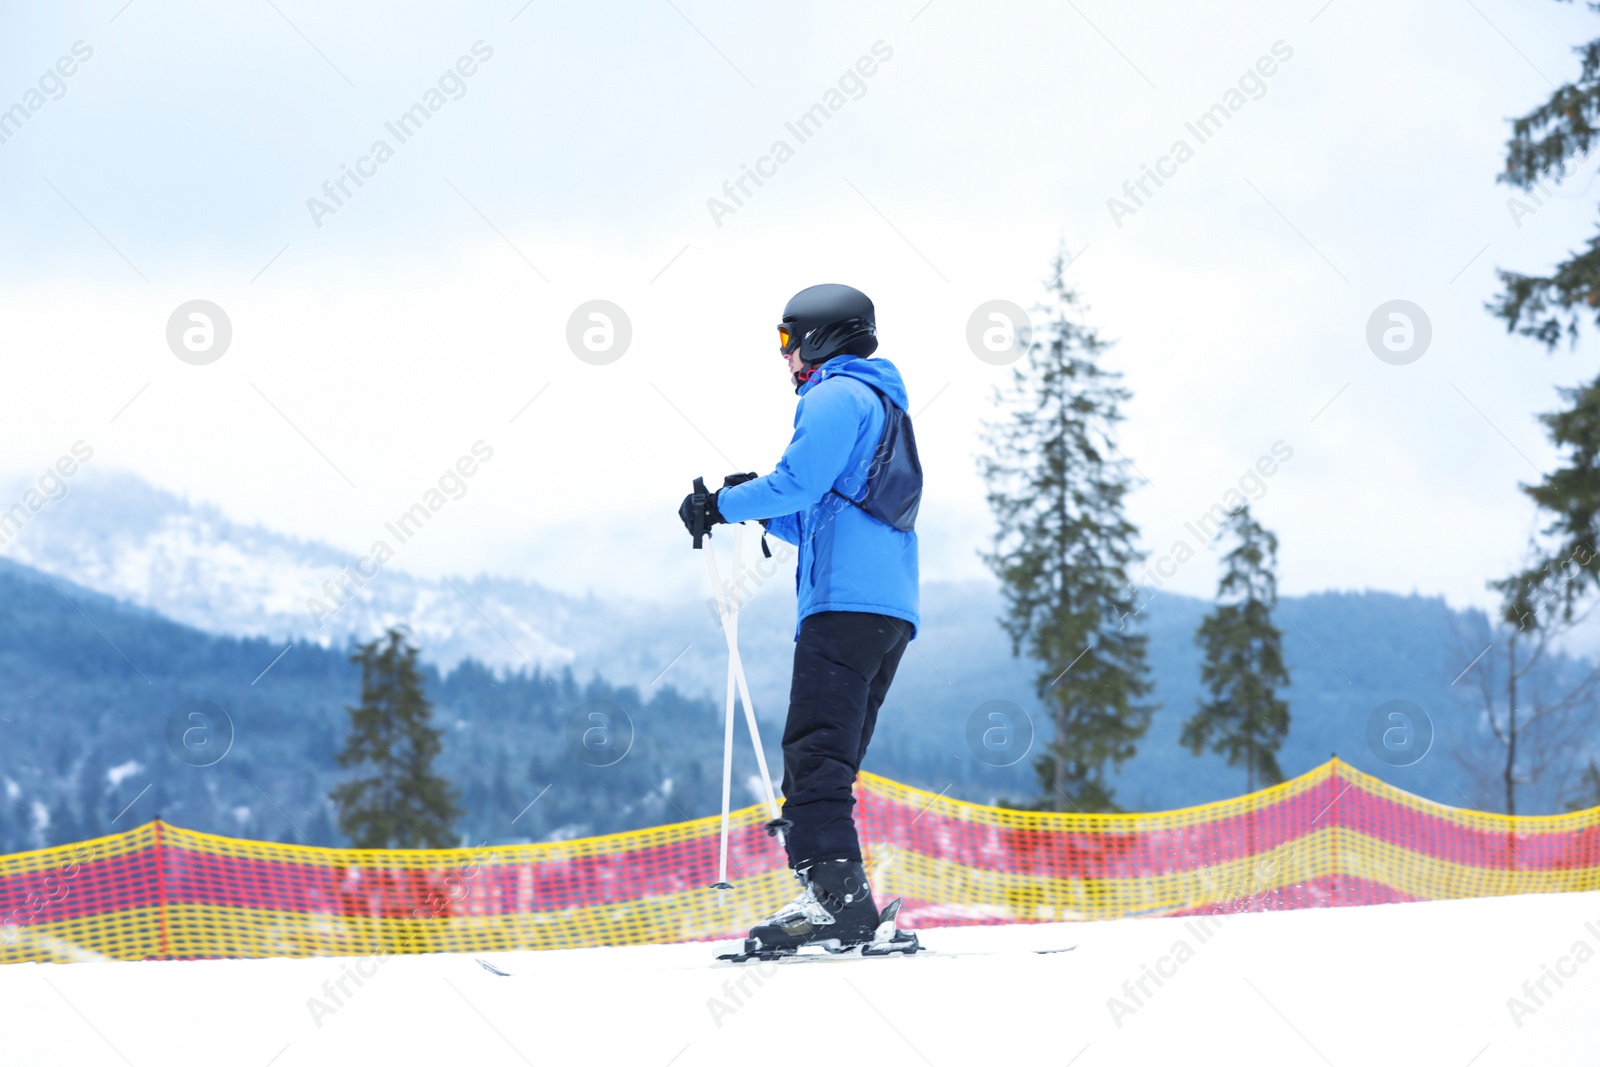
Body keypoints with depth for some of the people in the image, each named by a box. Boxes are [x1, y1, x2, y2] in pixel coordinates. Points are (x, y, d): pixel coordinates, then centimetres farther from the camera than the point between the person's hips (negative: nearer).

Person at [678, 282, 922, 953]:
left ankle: (834, 892, -27)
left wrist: (722, 506, 1)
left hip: (845, 602, -10)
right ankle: (842, 903, 3)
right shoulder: (884, 407, 30)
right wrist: (759, 508, 21)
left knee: (815, 750, -16)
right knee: (830, 755, 9)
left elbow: (800, 482, -12)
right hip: (891, 607, 10)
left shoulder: (837, 394, 0)